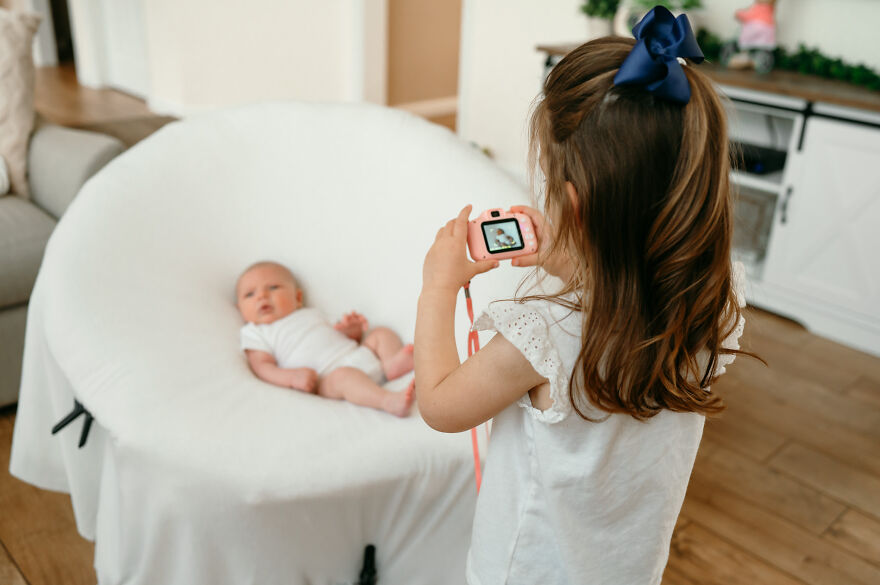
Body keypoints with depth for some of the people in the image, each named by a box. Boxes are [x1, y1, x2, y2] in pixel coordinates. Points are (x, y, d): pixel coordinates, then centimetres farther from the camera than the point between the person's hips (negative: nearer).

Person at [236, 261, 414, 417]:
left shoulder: (310, 314, 31)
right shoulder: (255, 333, 15)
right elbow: (261, 366, 0)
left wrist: (352, 330, 6)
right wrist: (292, 376, -21)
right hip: (327, 378, -8)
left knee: (381, 333, 1)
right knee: (344, 375, -36)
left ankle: (392, 363, -28)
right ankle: (389, 400, -56)